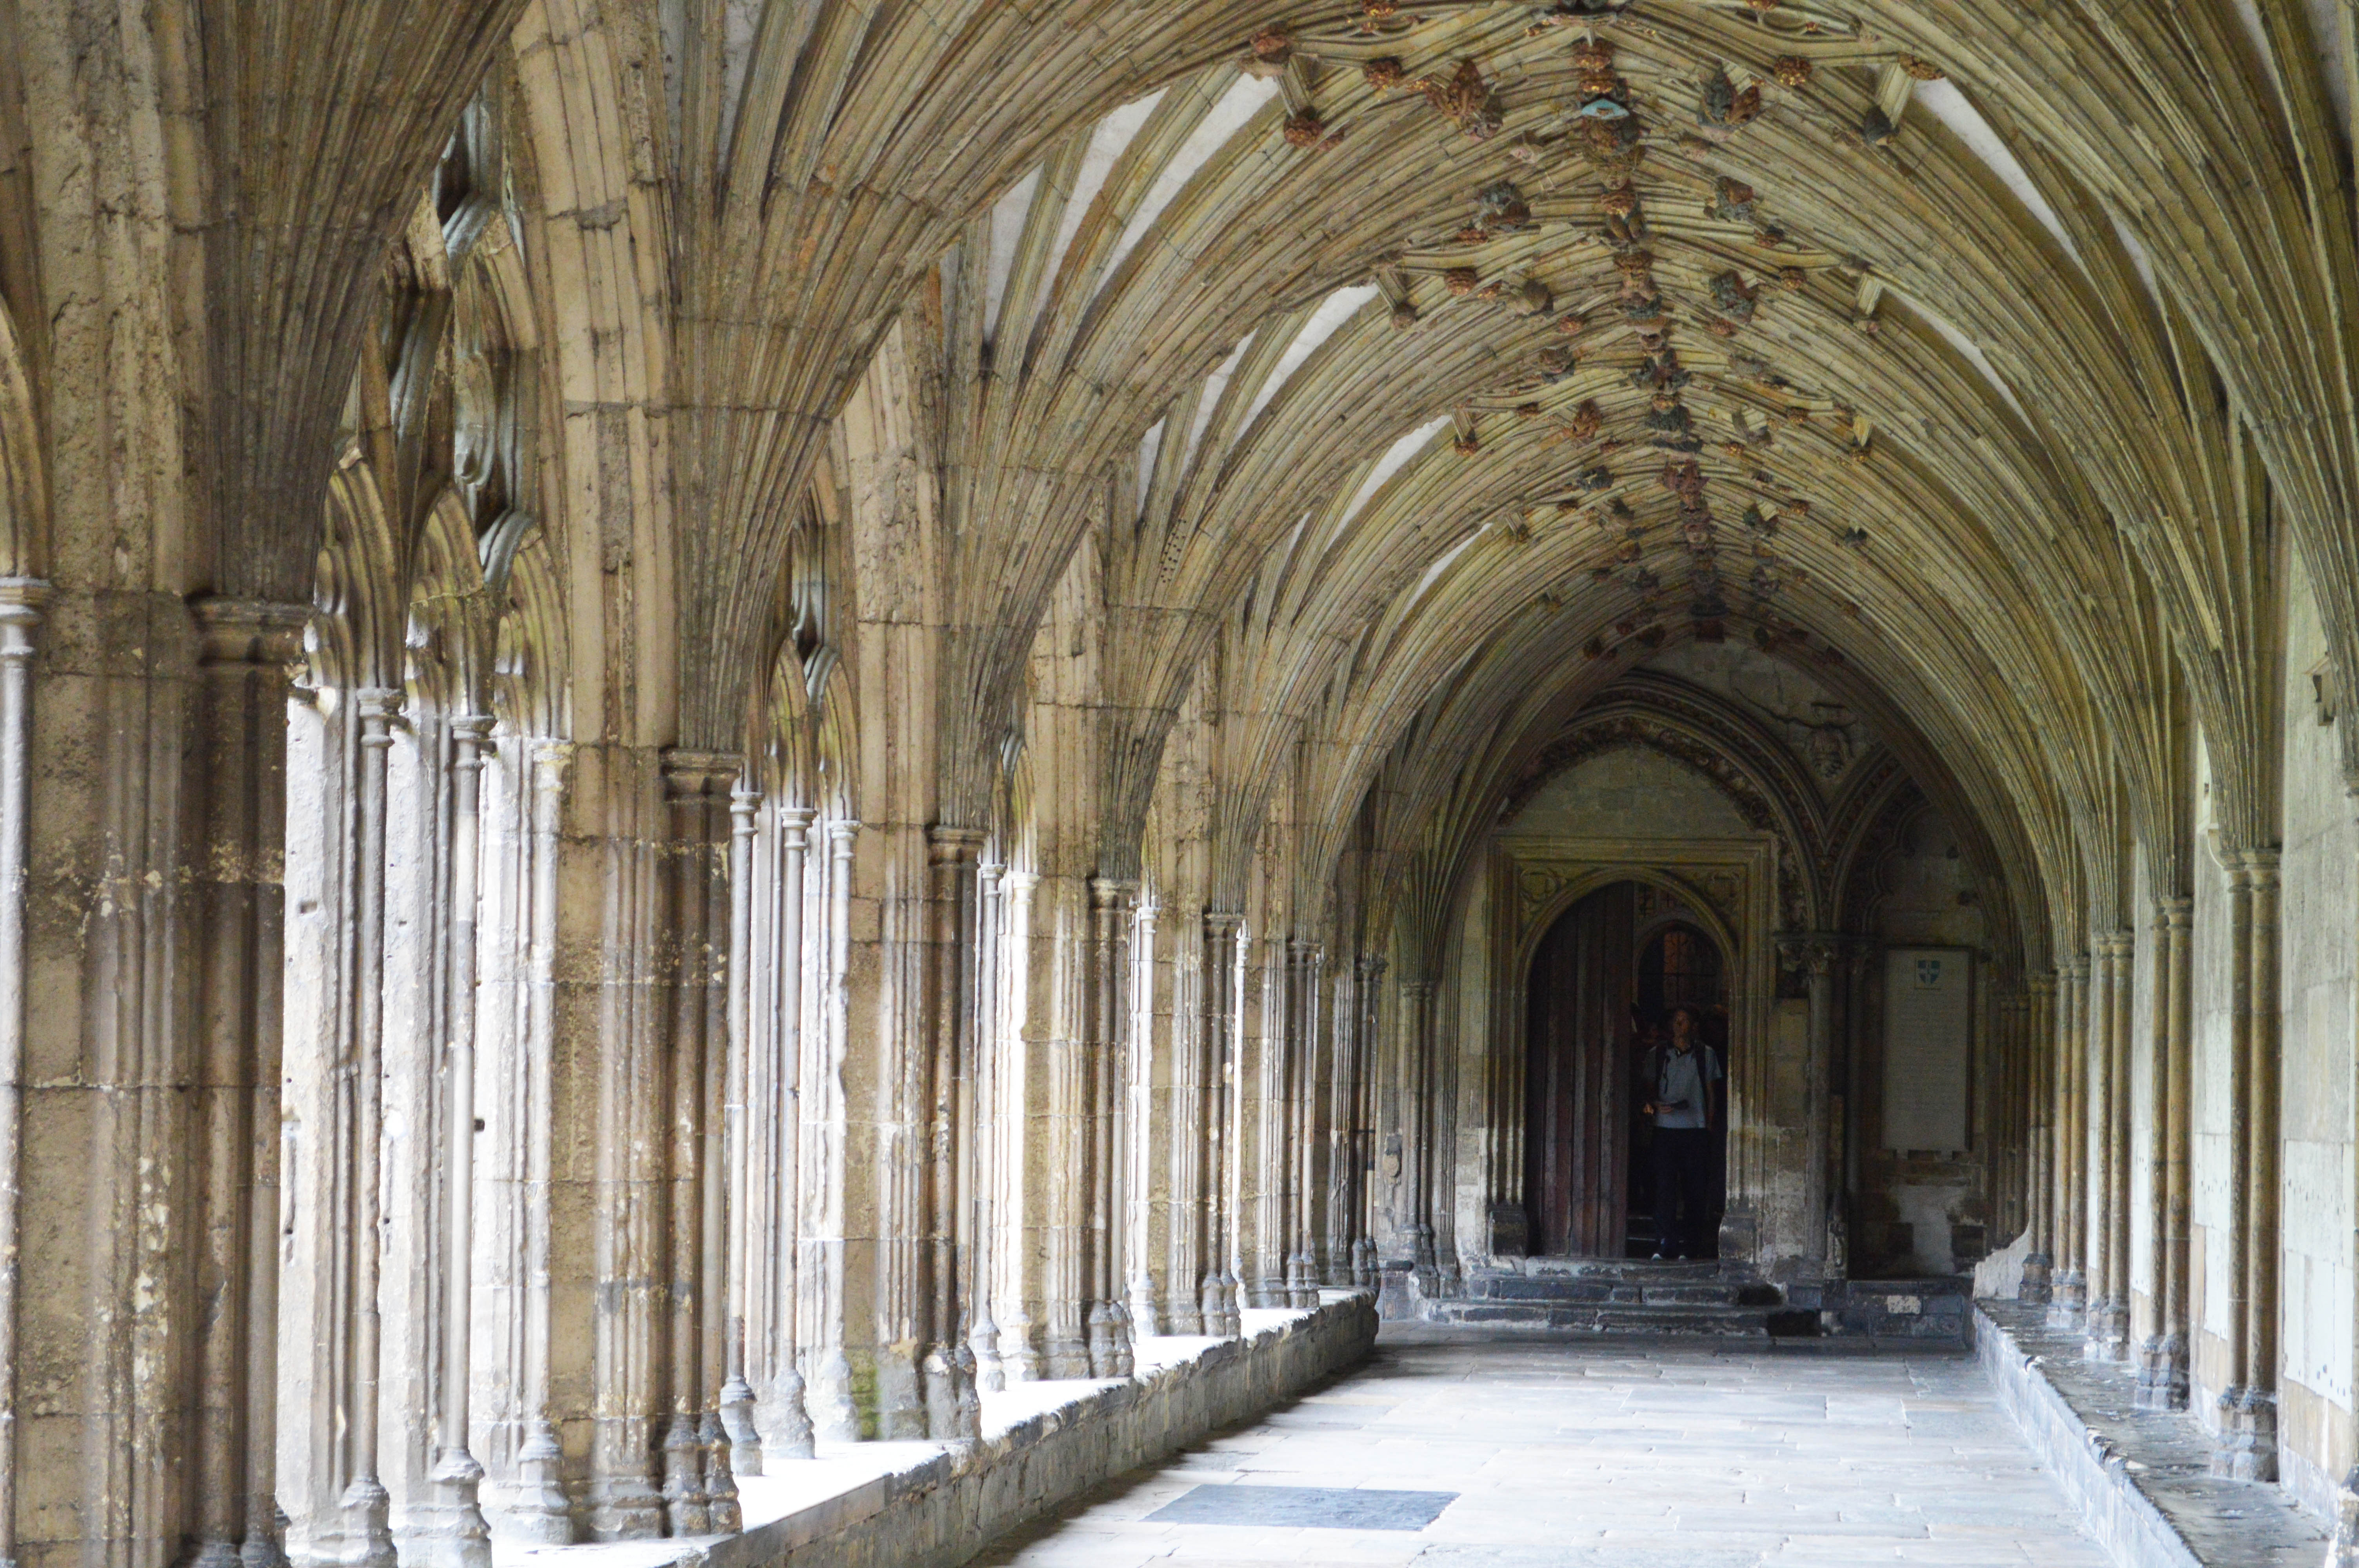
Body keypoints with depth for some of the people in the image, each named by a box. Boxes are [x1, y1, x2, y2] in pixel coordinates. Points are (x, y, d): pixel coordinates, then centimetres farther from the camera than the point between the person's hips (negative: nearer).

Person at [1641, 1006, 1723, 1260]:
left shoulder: (1705, 1055, 9)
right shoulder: (1657, 1055, 11)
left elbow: (1710, 1094, 11)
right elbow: (1650, 1091, 16)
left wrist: (1709, 1127, 5)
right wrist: (1656, 1105, -6)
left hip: (1696, 1128, 0)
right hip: (1666, 1127, 0)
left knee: (1695, 1188, -1)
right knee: (1664, 1185, -8)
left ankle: (1691, 1246, 5)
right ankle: (1664, 1244, -9)